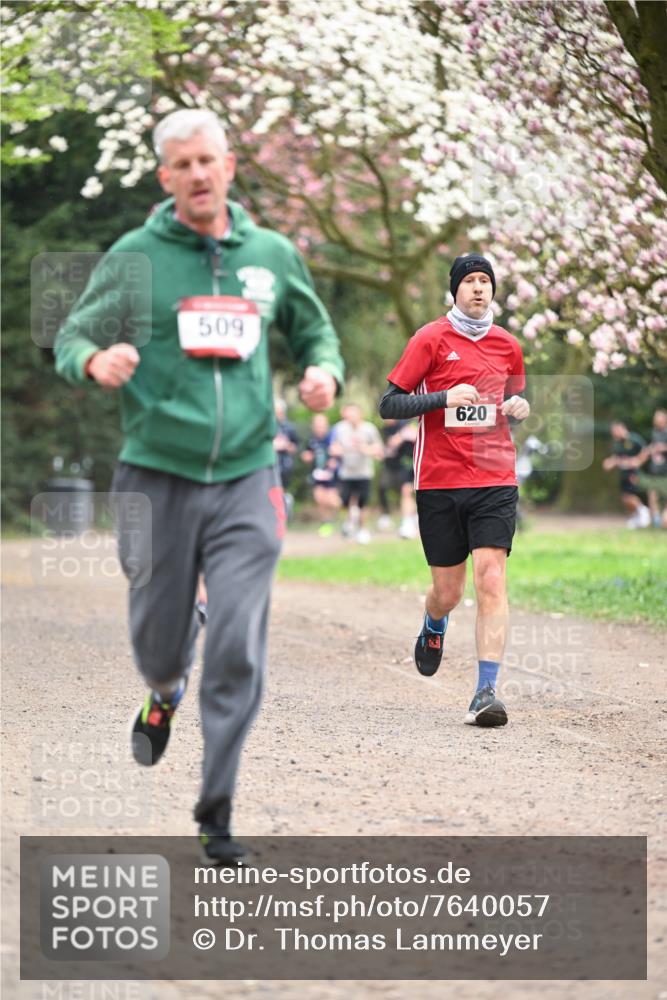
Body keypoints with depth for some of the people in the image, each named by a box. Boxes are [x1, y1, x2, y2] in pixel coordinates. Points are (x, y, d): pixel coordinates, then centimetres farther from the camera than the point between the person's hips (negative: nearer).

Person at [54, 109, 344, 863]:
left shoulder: (273, 256, 7)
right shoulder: (134, 256, 0)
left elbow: (315, 332, 22)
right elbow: (70, 338, 6)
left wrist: (323, 372, -1)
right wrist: (96, 361, -18)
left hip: (245, 479, 1)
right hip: (157, 476, -1)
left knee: (238, 651, -8)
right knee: (157, 637, 9)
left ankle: (217, 812, 3)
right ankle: (164, 694, 48)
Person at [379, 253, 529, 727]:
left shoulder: (508, 345, 10)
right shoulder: (431, 339, 0)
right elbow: (389, 404, -3)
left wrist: (520, 406, 2)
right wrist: (444, 397, -17)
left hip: (496, 479, 2)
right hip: (440, 481, -1)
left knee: (492, 581, -14)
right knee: (448, 592, 6)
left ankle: (487, 691, -16)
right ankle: (434, 630, 44)